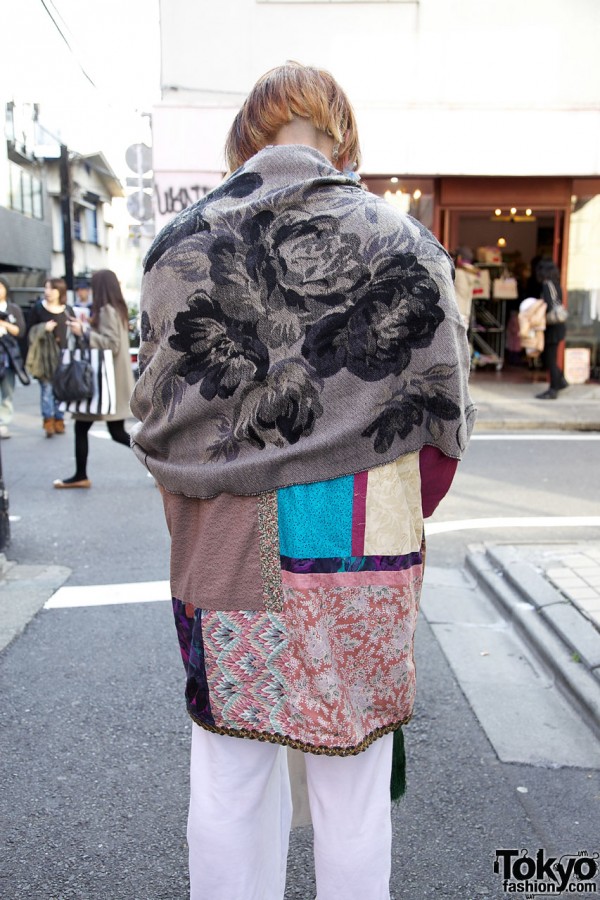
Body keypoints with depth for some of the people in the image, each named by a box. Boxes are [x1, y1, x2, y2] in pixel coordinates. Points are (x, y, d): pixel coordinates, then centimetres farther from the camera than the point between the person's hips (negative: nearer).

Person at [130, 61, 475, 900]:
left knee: (228, 778, 18)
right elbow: (443, 422, 0)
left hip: (223, 546, 2)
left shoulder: (180, 244, 1)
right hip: (363, 548, -1)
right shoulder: (407, 247, -3)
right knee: (354, 784, 16)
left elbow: (157, 421, 4)